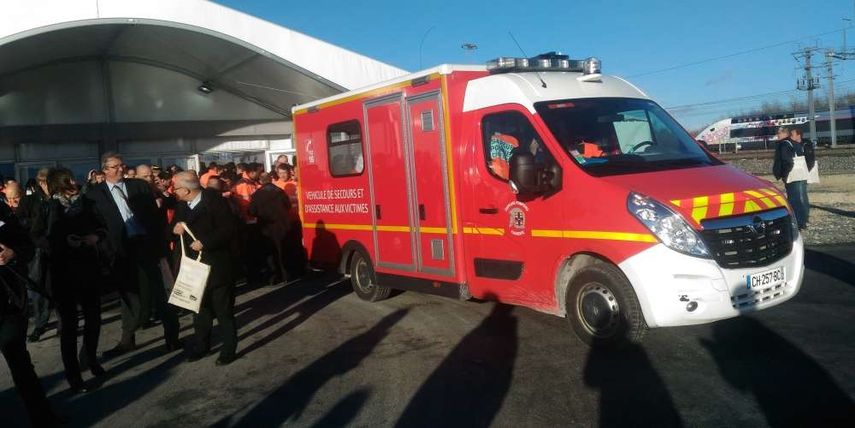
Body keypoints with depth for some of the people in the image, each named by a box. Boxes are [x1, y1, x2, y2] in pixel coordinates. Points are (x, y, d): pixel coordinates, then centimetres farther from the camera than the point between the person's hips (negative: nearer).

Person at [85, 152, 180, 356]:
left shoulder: (139, 185, 5)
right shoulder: (95, 193, 3)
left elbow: (156, 214, 4)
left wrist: (159, 241, -3)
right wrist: (107, 247, -9)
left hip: (146, 244, 0)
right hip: (122, 249, 0)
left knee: (158, 291, 5)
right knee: (129, 293, 11)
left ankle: (172, 336, 15)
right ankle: (127, 340, 25)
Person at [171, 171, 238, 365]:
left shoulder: (215, 201, -16)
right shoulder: (181, 205, 5)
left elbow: (228, 230, -20)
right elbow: (174, 226, 12)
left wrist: (205, 243, -26)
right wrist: (175, 229, -11)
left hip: (216, 266, -6)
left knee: (223, 309, 4)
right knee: (199, 308, 17)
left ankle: (229, 348, 16)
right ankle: (202, 344, 32)